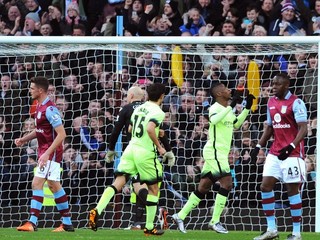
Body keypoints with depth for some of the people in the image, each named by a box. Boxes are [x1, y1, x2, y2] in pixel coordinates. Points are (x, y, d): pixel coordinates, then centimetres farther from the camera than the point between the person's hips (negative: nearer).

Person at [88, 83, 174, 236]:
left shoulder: (139, 108, 13)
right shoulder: (158, 112, -10)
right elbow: (150, 129, -27)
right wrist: (159, 147, -14)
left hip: (131, 149, 6)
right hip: (146, 153, -6)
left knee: (118, 183, -2)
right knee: (153, 189, 10)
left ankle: (97, 211, -23)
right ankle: (149, 227, 12)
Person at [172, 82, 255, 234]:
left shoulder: (228, 108, 15)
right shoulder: (215, 108, -13)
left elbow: (236, 124, 31)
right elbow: (214, 120, -36)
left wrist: (247, 108, 22)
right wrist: (230, 107, -35)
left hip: (221, 153, 9)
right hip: (214, 151, -9)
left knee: (203, 187, 10)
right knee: (227, 182, -14)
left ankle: (180, 216, 15)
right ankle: (215, 221, -11)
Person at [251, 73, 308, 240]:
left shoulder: (296, 103, -10)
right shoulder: (271, 103, 11)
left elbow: (303, 129, -15)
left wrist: (291, 146, -28)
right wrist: (258, 147, 11)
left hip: (292, 153, -7)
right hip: (275, 152, 7)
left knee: (292, 190, -3)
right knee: (265, 186, 1)